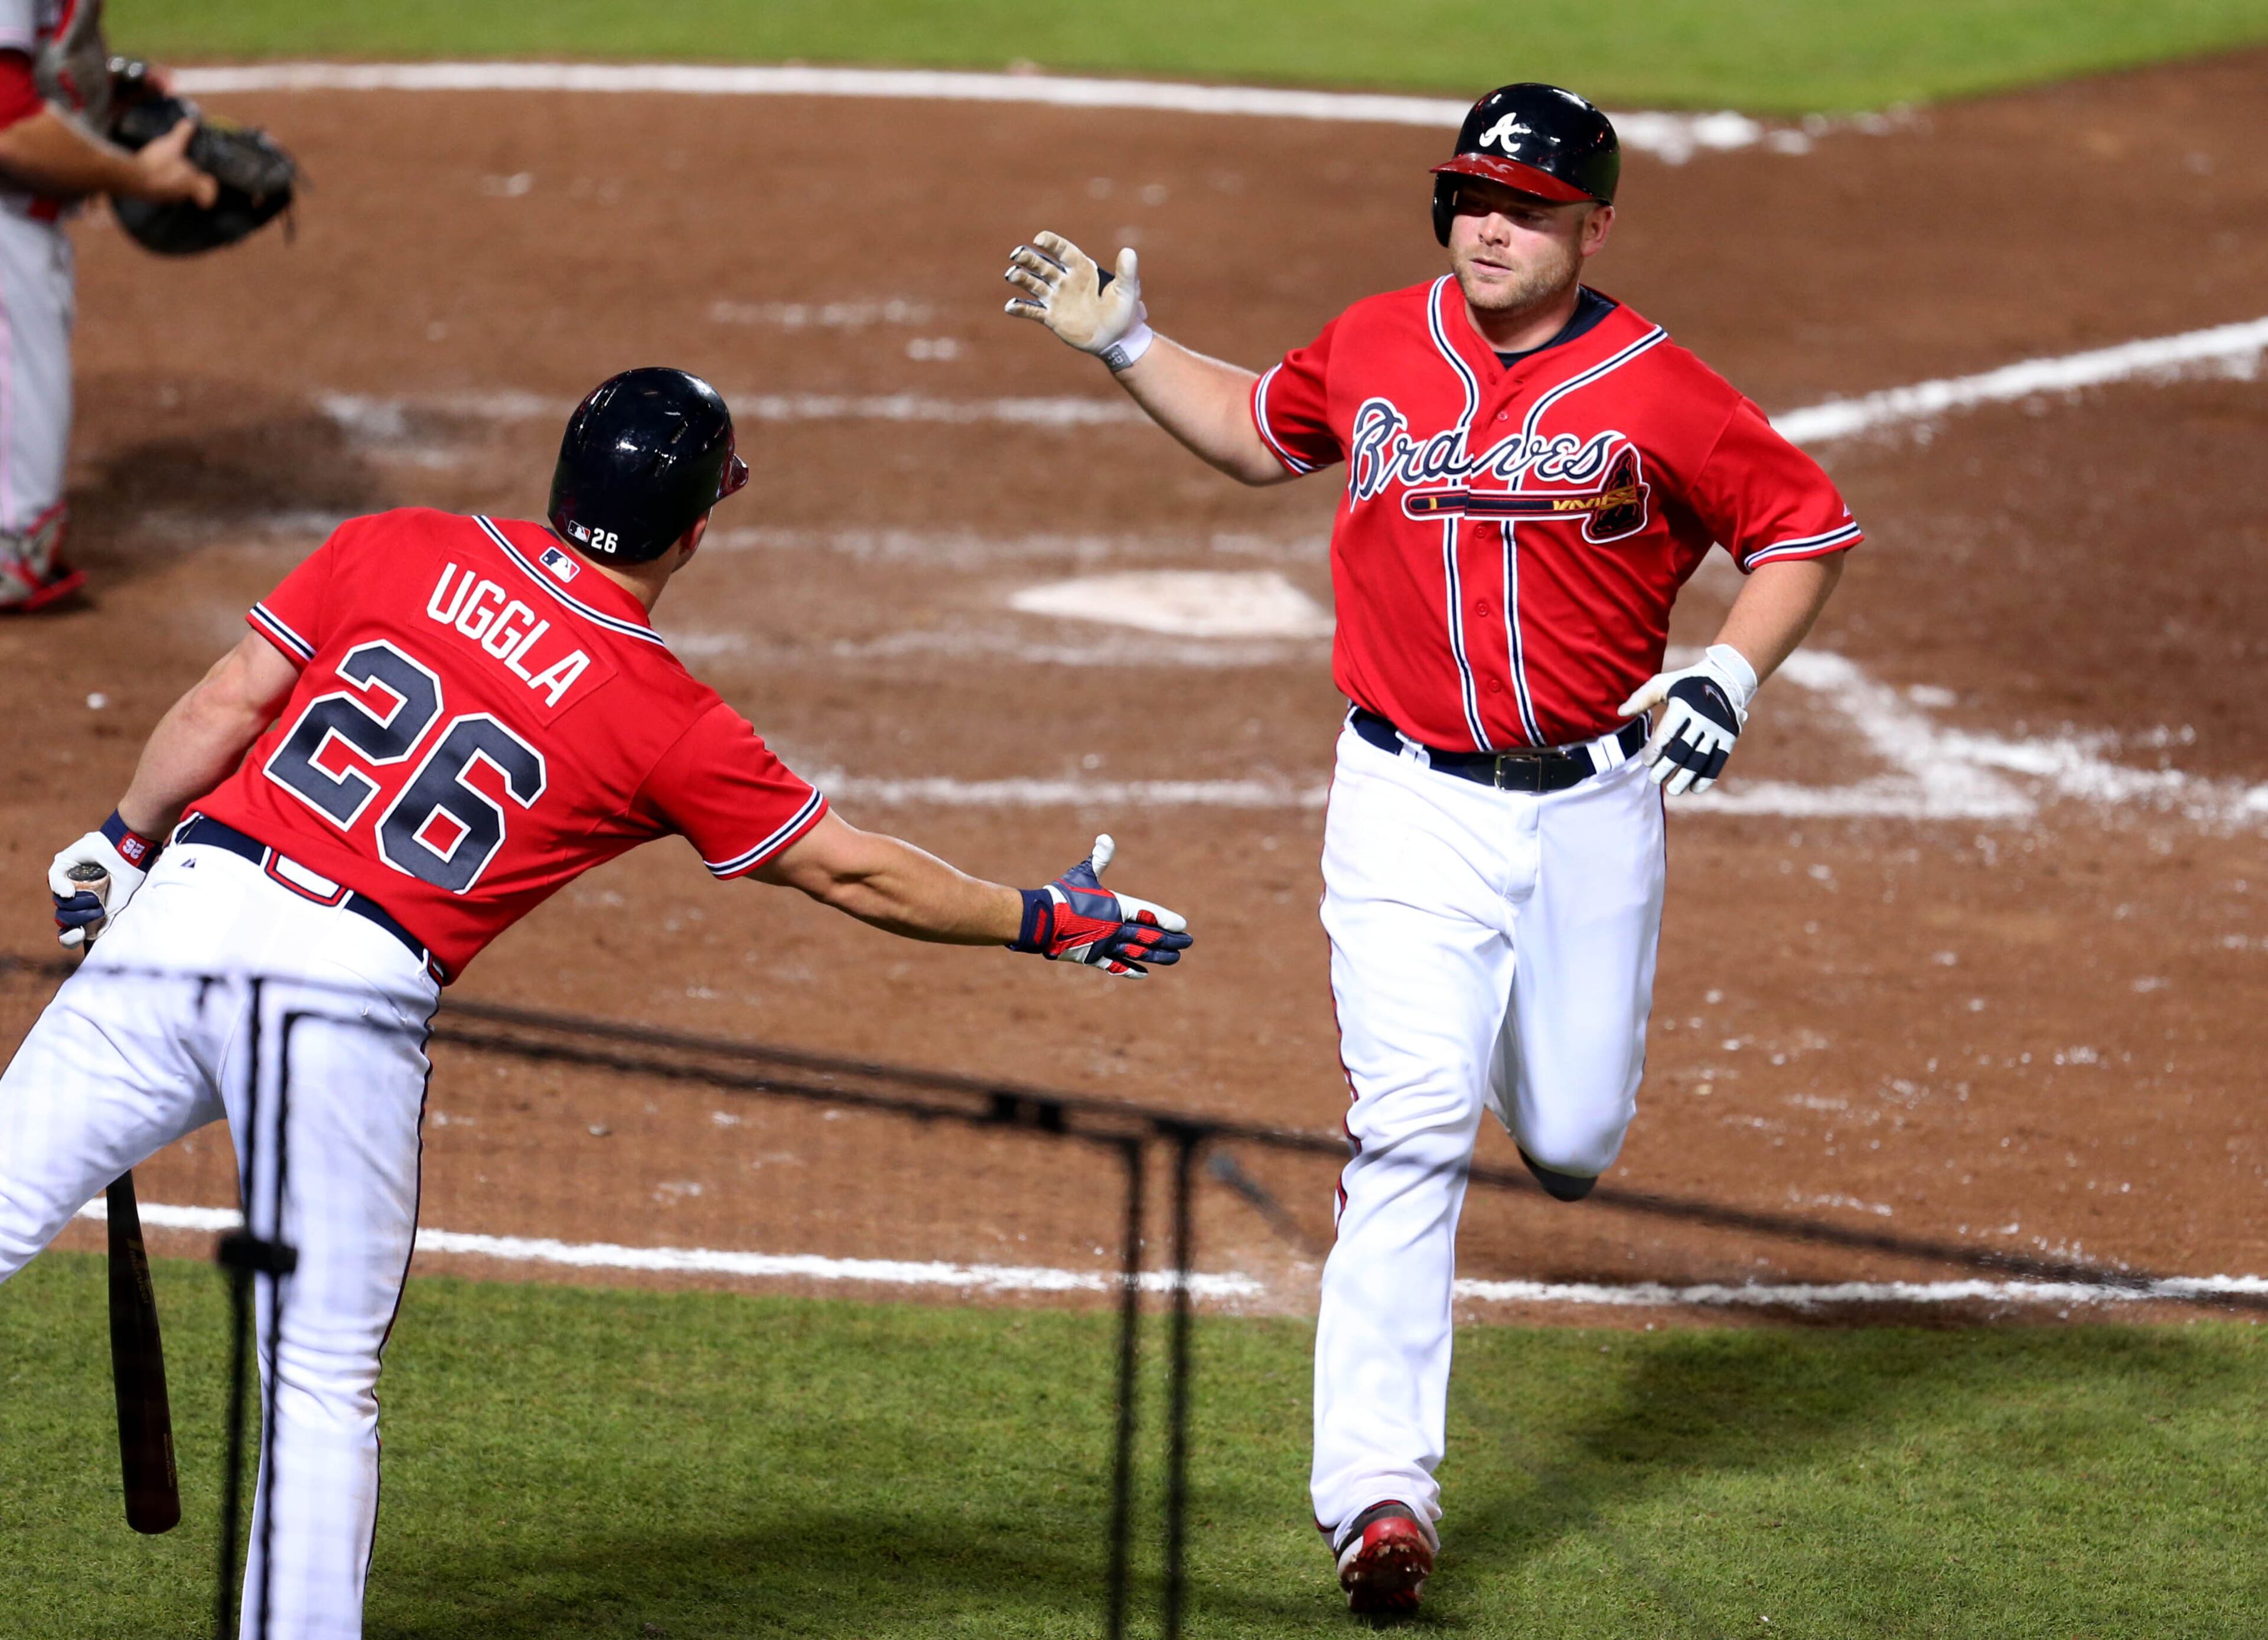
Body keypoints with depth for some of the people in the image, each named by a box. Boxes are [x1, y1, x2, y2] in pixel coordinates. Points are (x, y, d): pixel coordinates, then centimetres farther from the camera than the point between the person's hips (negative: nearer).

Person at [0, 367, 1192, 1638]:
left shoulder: (400, 551, 7)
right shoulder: (670, 723, 0)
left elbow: (227, 704, 6)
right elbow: (852, 873, 8)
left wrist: (124, 842, 19)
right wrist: (1045, 922, 20)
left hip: (189, 908, 2)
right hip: (354, 1001, -2)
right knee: (326, 1385, 10)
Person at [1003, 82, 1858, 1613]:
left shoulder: (1659, 394, -7)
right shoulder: (1375, 348, 3)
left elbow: (1810, 529, 2)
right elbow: (1262, 430, 24)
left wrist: (1732, 672, -13)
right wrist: (1126, 346, 15)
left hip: (1590, 804, 0)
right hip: (1411, 801, 1)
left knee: (1571, 1137, 7)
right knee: (1411, 1133, -13)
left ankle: (1550, 1068, 49)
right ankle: (1381, 1488, -17)